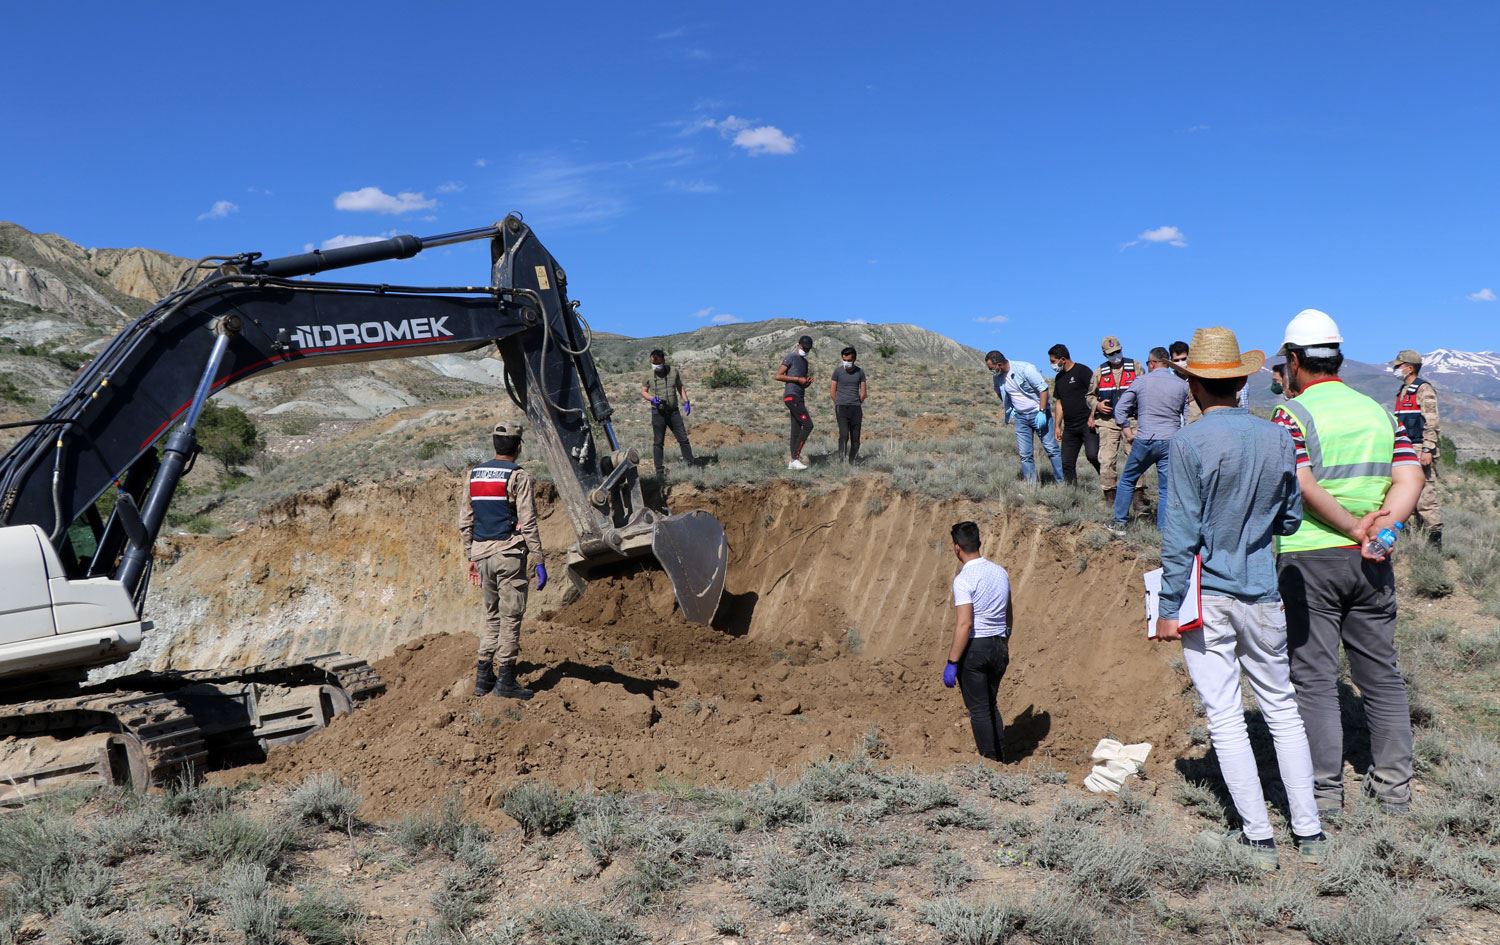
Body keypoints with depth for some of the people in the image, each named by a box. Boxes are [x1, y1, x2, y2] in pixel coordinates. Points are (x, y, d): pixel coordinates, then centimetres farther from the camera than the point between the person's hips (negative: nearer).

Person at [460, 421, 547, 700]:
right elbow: (528, 523, -11)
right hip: (509, 553, -6)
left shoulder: (472, 475, 11)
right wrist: (538, 562, -8)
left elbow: (464, 523, 12)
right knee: (511, 616, 0)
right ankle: (505, 679, 1)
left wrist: (471, 557, 19)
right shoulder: (519, 477, -7)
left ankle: (483, 677, 15)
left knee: (492, 615, 16)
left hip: (482, 553, 6)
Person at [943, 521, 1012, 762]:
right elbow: (1009, 618, 14)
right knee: (991, 705, 21)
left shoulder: (964, 579, -17)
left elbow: (964, 624, -22)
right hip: (999, 646, 7)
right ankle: (1000, 759, 26)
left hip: (974, 649, -7)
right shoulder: (1000, 572, 6)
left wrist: (951, 663, -18)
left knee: (978, 709, 5)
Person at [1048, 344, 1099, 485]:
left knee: (1092, 455, -22)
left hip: (1087, 424, -7)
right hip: (1069, 427, 7)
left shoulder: (1082, 371, -6)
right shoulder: (1059, 378, 18)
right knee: (1067, 463, 3)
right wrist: (1057, 426, 18)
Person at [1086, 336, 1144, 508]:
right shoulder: (1100, 372, 9)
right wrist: (1097, 405, -3)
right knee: (1106, 461, -3)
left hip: (1131, 420, -1)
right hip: (1108, 421, 1)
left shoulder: (1135, 366, 4)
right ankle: (1110, 499, 7)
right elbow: (1090, 396, 18)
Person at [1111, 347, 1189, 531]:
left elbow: (1120, 409, 1)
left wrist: (1128, 432, 7)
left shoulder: (1141, 382, -1)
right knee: (1166, 489, 5)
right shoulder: (1182, 385, 3)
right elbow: (1188, 416, 6)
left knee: (1127, 480, 17)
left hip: (1145, 440, -1)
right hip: (1171, 442, 1)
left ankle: (1120, 523, 19)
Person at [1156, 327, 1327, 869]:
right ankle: (1309, 833, 20)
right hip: (1262, 597, 4)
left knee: (1225, 717, 4)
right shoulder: (1278, 438, 1)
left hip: (1207, 597, -4)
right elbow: (1290, 521, 9)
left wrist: (1168, 609, -7)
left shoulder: (1190, 443, -13)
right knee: (1282, 709, 15)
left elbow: (1180, 535, -13)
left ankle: (1259, 838, 9)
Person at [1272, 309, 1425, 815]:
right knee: (1381, 673, 13)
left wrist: (1355, 527, -12)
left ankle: (1325, 790, 6)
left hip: (1308, 559, -5)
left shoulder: (1293, 413, -7)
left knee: (1314, 677, 2)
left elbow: (1302, 486, -19)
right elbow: (1410, 479, 0)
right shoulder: (1380, 412, 10)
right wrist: (1380, 529, -9)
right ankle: (1394, 785, 20)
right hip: (1370, 564, 5)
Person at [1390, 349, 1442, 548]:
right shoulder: (1403, 391, 20)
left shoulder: (1424, 389, -8)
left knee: (1425, 494, -11)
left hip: (1420, 448, -9)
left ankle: (1435, 538, -8)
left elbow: (1431, 422, -15)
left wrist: (1427, 450, -21)